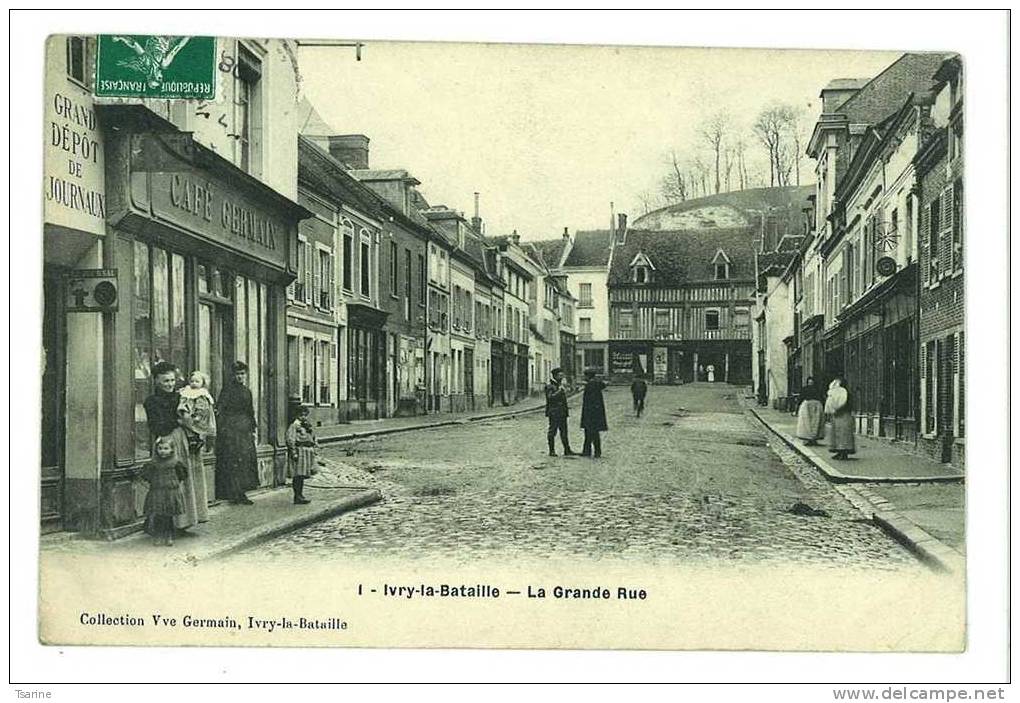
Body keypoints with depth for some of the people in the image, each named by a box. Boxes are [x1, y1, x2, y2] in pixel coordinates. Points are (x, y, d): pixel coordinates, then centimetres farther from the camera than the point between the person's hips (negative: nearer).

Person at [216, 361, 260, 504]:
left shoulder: (247, 391, 18)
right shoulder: (229, 387, -4)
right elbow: (220, 407, -11)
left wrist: (253, 429, 18)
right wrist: (221, 426, -20)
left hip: (245, 429, 7)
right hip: (231, 428, -7)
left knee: (246, 459, 6)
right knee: (233, 459, -9)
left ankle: (240, 493, 12)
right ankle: (235, 494, -7)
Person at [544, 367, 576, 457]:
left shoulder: (561, 385, 17)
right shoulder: (549, 386, -6)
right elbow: (550, 397, -19)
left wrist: (566, 411, 20)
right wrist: (559, 391, -22)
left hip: (562, 413, 7)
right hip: (553, 412, -7)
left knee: (564, 431, 6)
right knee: (552, 431, -3)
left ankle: (567, 450, 8)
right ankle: (552, 451, 2)